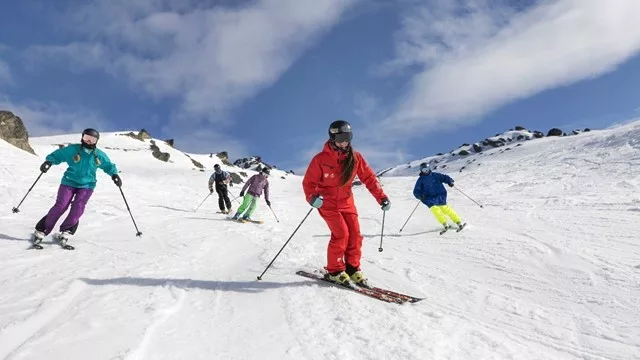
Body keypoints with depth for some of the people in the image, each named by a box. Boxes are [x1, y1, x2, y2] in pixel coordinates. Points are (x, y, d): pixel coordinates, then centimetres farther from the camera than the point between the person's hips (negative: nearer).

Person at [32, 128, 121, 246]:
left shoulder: (99, 155, 4)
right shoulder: (72, 149, -1)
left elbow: (108, 166, 14)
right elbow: (57, 155, 5)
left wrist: (114, 174, -4)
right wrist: (49, 161, -15)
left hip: (87, 185, 1)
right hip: (69, 182, -1)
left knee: (77, 208, -14)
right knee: (60, 206, -10)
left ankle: (65, 232, 0)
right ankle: (41, 231, 3)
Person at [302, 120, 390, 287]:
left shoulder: (355, 157, -5)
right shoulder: (321, 159, -14)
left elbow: (369, 178, -1)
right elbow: (309, 182, -11)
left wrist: (381, 197, -9)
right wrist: (312, 197, -30)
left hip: (346, 202, 4)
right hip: (327, 202, -4)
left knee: (355, 235, -2)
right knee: (341, 234, -16)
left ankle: (352, 269, 15)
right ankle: (335, 271, 0)